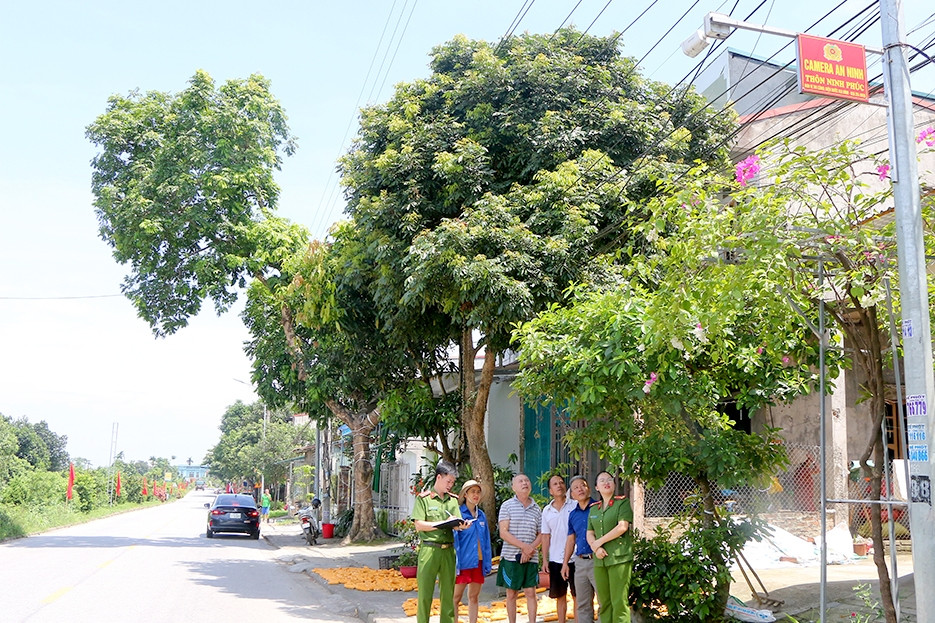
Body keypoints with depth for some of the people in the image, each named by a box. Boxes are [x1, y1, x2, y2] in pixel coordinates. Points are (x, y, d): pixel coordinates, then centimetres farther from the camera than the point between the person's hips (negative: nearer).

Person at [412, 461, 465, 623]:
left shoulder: (453, 500, 15)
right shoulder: (423, 498, 2)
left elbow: (457, 525, 8)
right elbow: (418, 525, -5)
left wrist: (462, 525, -16)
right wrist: (443, 523, -10)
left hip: (449, 550, 4)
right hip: (429, 549, -4)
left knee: (448, 592, 6)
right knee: (425, 592, -2)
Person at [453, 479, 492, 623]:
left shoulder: (481, 515, 11)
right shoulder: (458, 513, -6)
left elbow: (486, 540, 14)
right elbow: (454, 538, -8)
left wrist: (488, 562, 10)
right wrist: (456, 561, -13)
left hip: (479, 561, 6)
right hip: (463, 561, -6)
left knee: (474, 597, 12)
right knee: (456, 597, -1)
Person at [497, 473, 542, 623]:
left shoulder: (536, 509, 11)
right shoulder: (507, 506, -1)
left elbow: (541, 535, 11)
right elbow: (503, 533, -8)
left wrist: (530, 549, -7)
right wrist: (524, 546, -14)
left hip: (531, 558, 3)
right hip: (511, 556, -2)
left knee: (531, 592, 1)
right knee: (511, 594, 4)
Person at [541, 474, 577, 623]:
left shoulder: (575, 505, -3)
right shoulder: (546, 511, 8)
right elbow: (546, 536, 10)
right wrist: (544, 559, 5)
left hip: (574, 559, -3)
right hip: (555, 560, 3)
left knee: (577, 595, 3)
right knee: (560, 597, 11)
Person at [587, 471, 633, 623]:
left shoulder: (622, 502, 2)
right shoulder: (594, 509, 18)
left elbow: (622, 526, -9)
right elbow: (590, 534, 16)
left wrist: (599, 541, -5)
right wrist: (596, 548, -5)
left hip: (619, 558, -5)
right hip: (600, 560, 5)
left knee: (619, 602, -9)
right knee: (604, 603, 4)